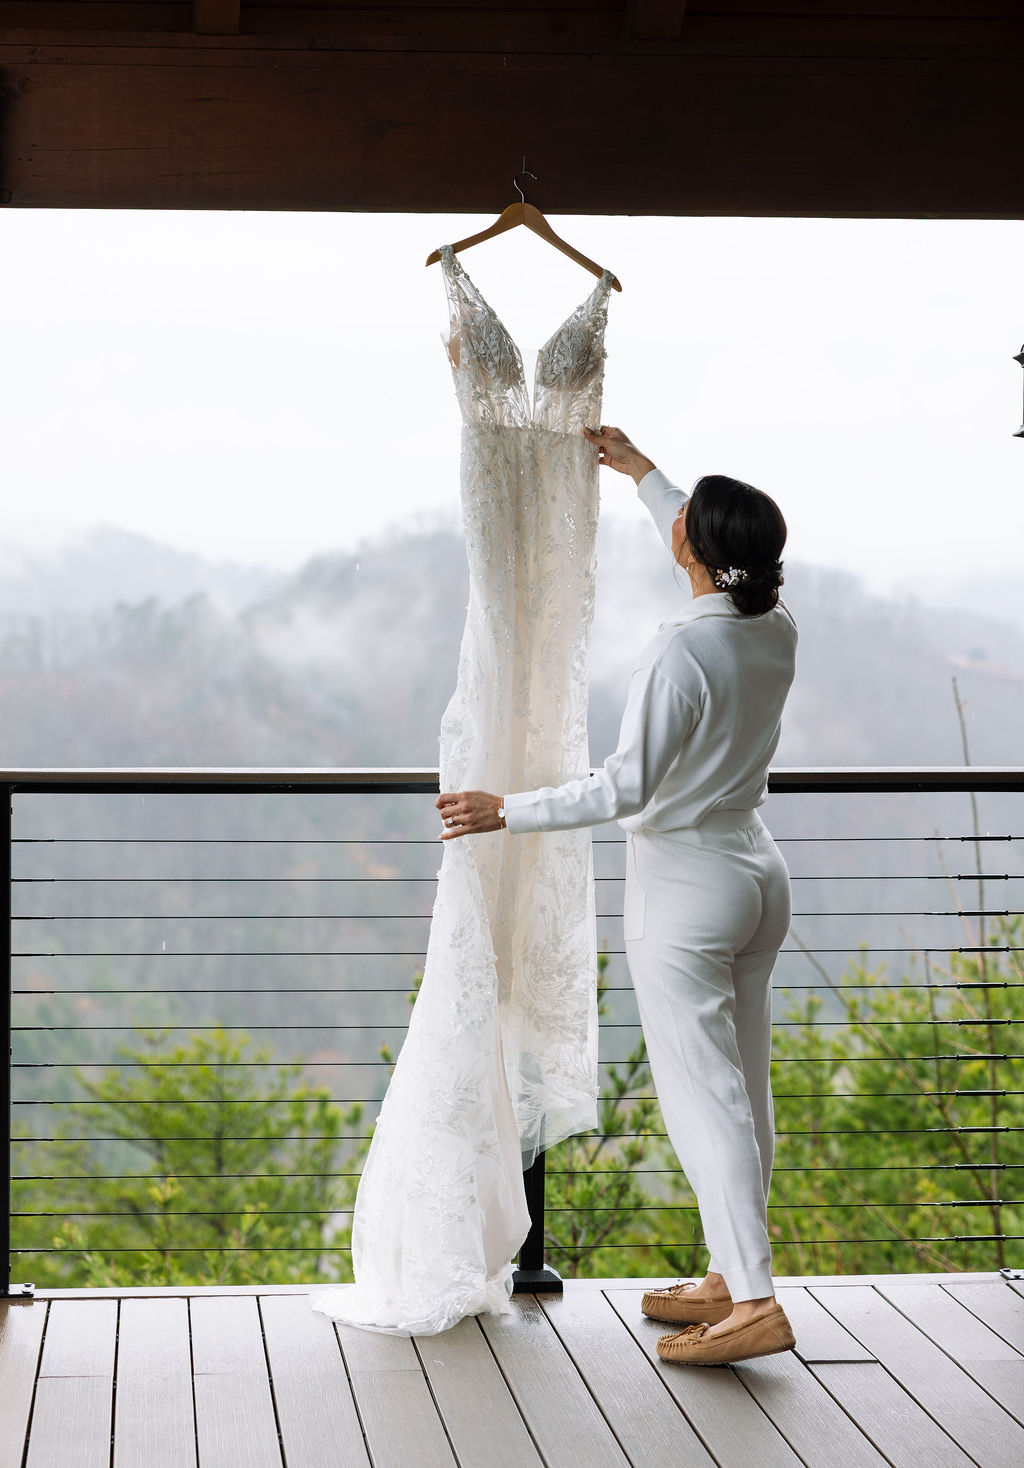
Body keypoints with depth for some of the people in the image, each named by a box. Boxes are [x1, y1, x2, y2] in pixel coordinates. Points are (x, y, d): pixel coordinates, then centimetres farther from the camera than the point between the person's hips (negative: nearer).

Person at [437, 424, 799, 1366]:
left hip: (683, 883, -8)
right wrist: (644, 474, 32)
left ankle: (755, 1304, -7)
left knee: (703, 1092, -5)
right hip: (758, 873, 8)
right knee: (744, 1085, 13)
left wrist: (507, 812, -15)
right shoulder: (777, 632, 1)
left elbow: (626, 789, -22)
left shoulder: (680, 652, -22)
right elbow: (726, 566, 23)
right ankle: (729, 1277, 22)